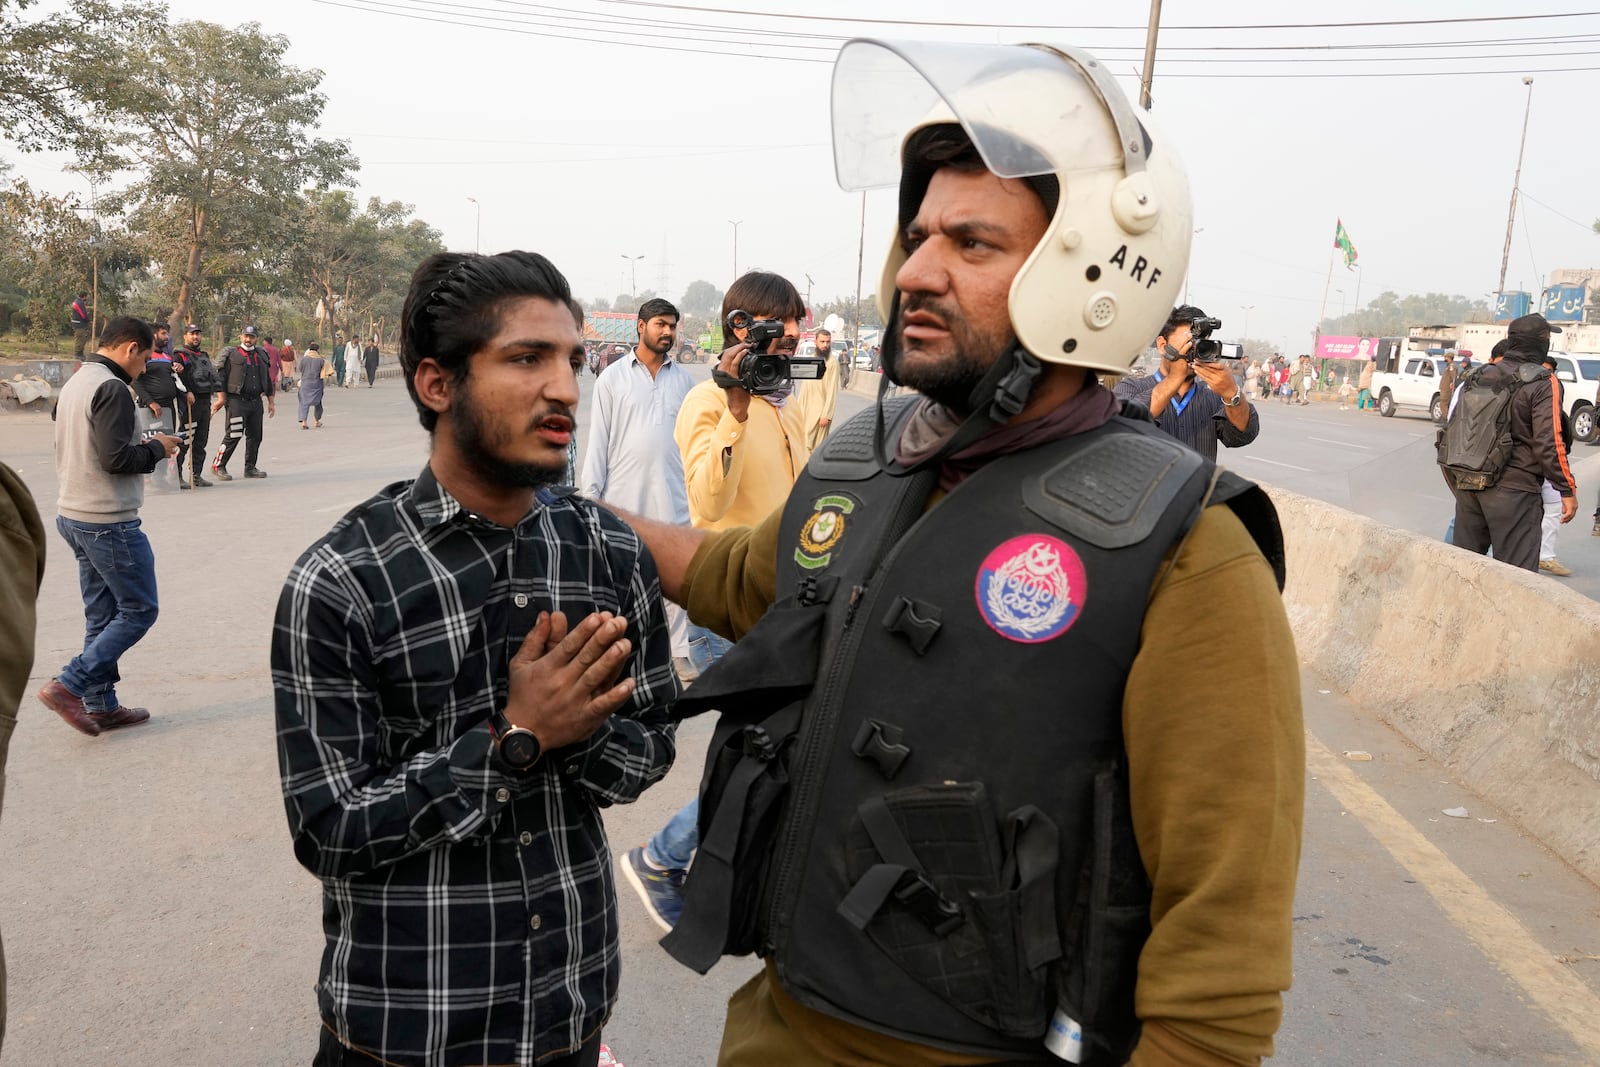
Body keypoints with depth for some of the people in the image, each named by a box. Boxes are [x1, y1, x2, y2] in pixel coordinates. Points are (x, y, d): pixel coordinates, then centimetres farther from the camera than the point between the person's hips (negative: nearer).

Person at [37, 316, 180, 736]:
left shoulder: (75, 383, 13)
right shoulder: (112, 388, -17)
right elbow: (115, 458, -24)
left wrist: (143, 446, 11)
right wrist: (156, 448, -7)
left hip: (73, 515, 10)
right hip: (109, 522, -10)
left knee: (102, 615, 14)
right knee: (139, 610, 0)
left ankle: (101, 705, 17)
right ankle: (69, 686, -3)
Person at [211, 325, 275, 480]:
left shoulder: (261, 355, 16)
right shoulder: (231, 354, -1)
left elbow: (267, 379, 22)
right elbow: (221, 377, -4)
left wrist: (271, 401, 20)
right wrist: (221, 398, -12)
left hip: (256, 402, 6)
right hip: (237, 401, -6)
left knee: (255, 435, 8)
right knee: (234, 434, -12)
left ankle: (250, 467, 18)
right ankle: (218, 466, -3)